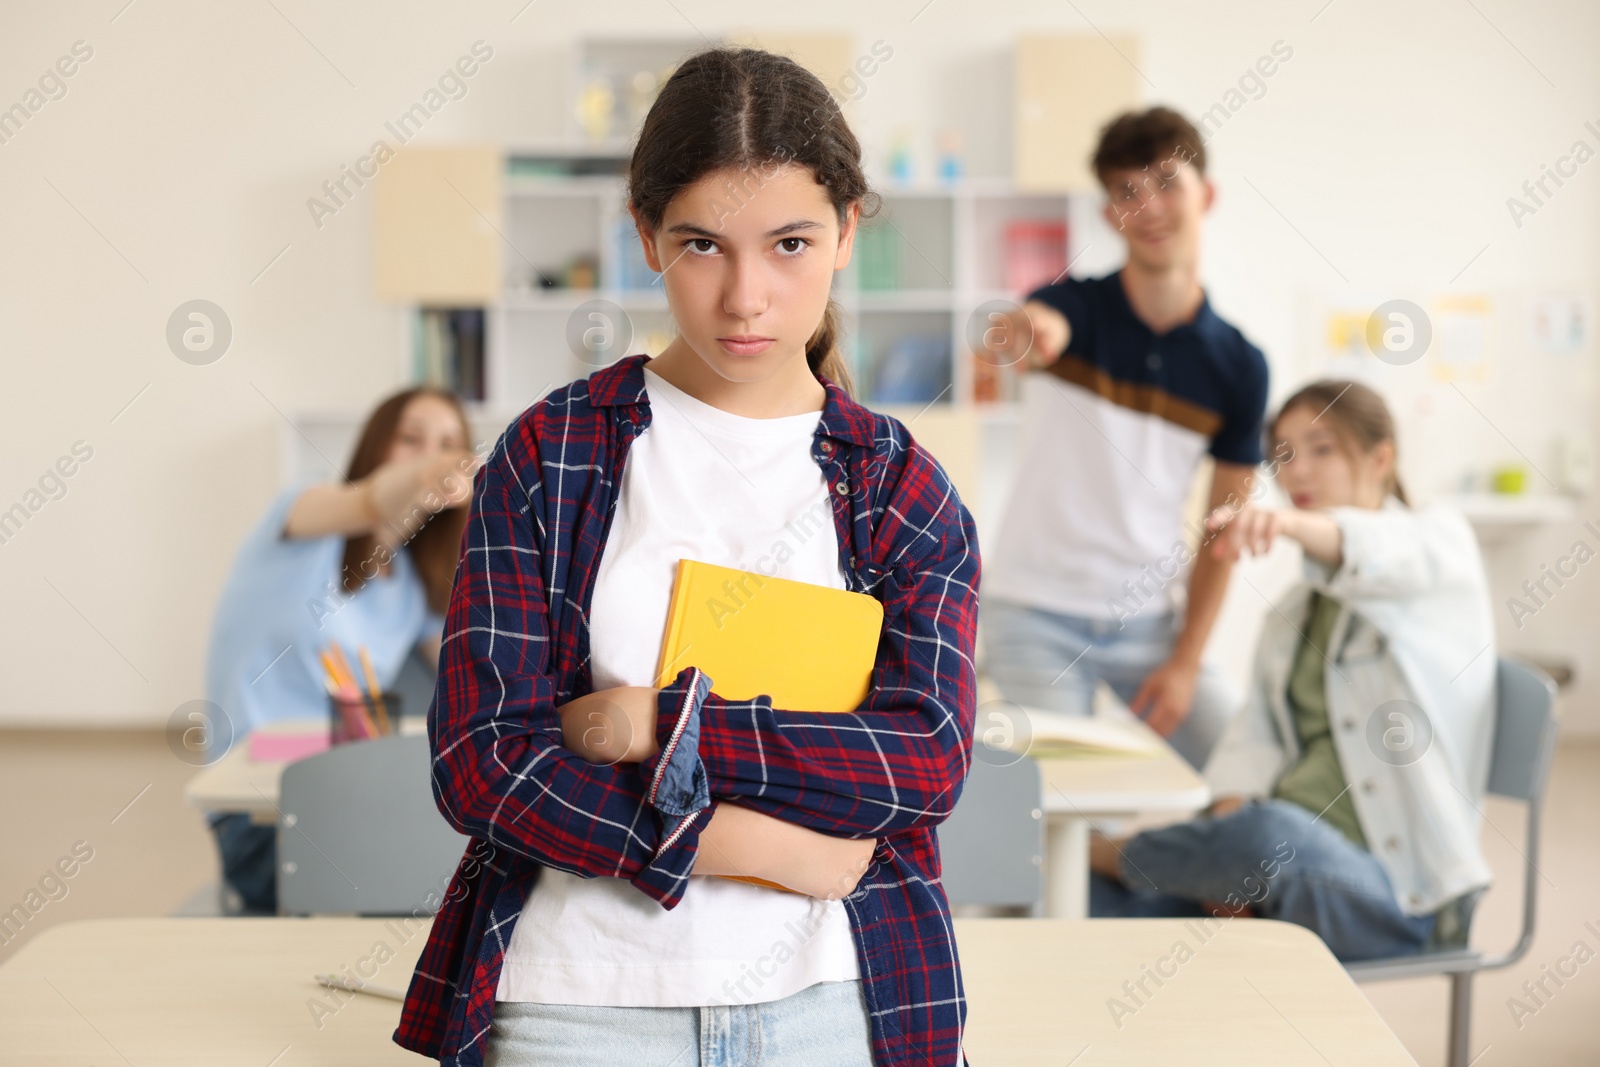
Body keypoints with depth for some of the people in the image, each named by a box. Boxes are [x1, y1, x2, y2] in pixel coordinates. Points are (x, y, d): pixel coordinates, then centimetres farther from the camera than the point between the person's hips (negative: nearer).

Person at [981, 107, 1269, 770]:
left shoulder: (1239, 367, 0)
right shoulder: (1075, 307, -6)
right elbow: (1041, 327, -32)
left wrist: (1186, 663, -4)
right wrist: (1026, 335, -57)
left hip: (1148, 619, 2)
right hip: (1035, 615, -2)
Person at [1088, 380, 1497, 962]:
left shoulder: (1439, 539, 3)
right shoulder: (1291, 613, 24)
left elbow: (1385, 553, -23)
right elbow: (1258, 730, 10)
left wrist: (1291, 522, -46)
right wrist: (1226, 835, -12)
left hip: (1392, 882, -5)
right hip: (1279, 862, 5)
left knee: (1272, 833, -38)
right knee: (1091, 900, -21)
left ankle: (1111, 854, -12)